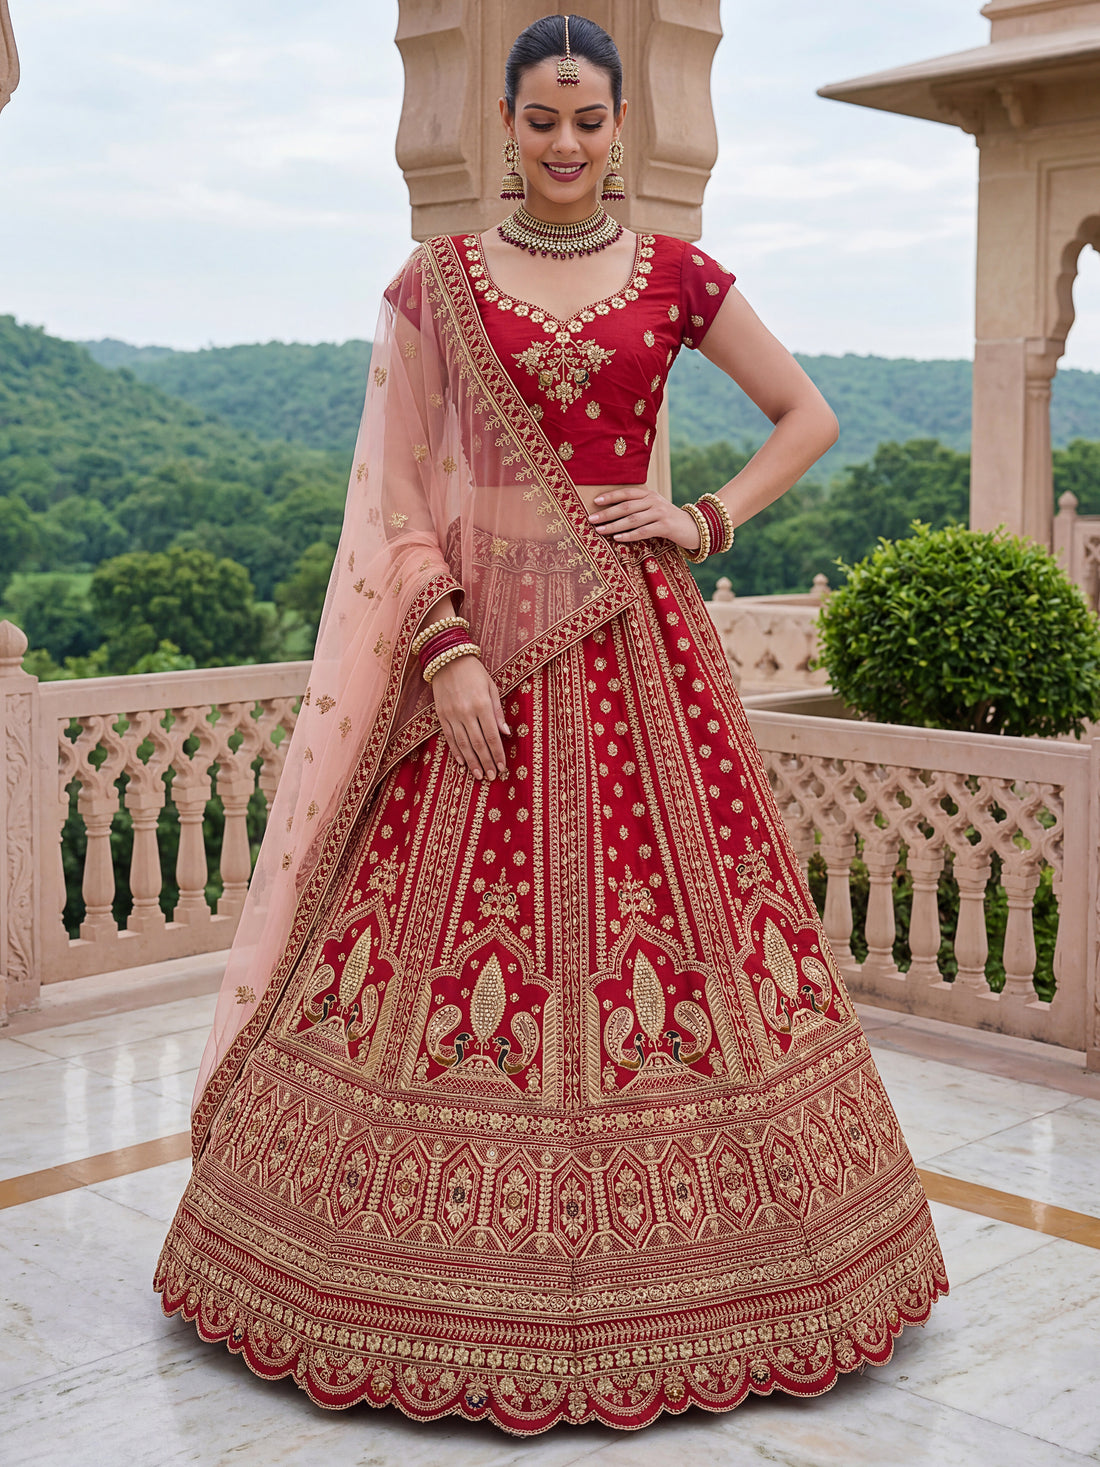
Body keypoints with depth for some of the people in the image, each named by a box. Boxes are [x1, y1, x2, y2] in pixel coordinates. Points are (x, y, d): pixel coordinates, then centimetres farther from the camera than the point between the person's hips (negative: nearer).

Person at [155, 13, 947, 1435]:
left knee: (667, 900, 1)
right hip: (483, 630, -1)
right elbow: (401, 498, 1)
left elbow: (809, 415, 15)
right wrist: (447, 649, -9)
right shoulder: (437, 281, 5)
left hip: (637, 640, 1)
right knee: (452, 921, -1)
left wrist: (709, 520, 1)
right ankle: (465, 1292, 16)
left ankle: (672, 1258, 19)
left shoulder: (676, 275, 7)